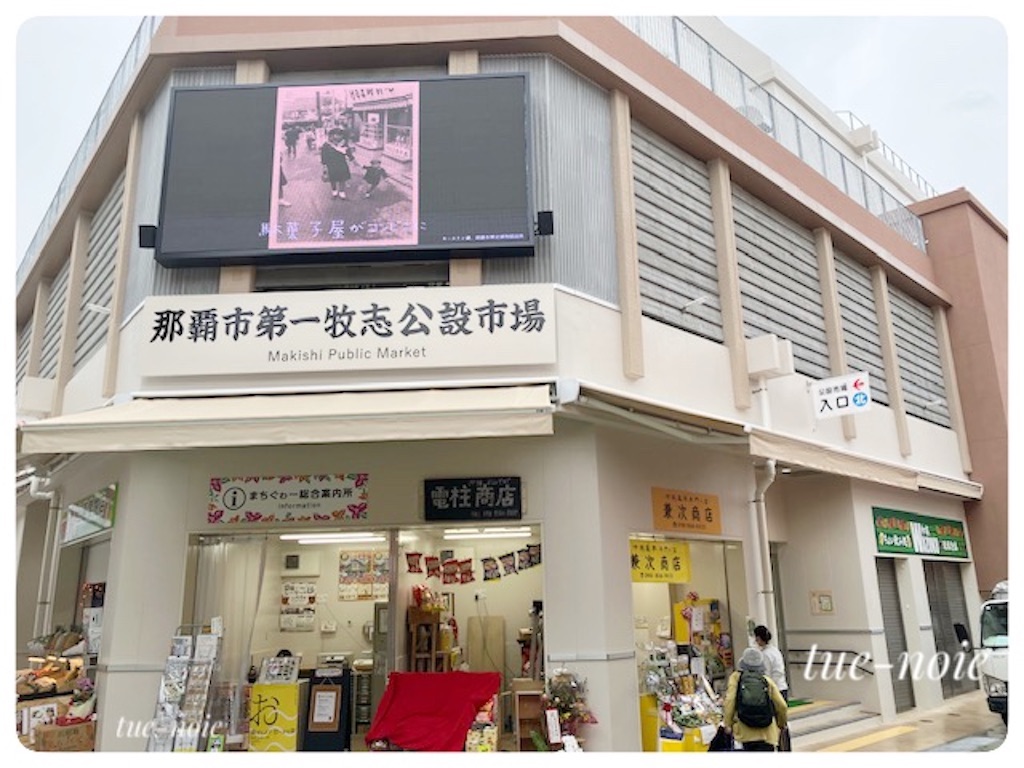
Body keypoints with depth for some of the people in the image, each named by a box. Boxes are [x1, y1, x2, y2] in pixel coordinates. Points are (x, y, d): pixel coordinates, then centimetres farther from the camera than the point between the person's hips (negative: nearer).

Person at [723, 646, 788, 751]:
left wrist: (728, 724, 1)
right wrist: (782, 723, 21)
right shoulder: (767, 681, 1)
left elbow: (729, 701, -8)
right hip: (767, 733, 0)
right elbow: (781, 705, 1)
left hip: (746, 732, 1)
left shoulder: (736, 678, 0)